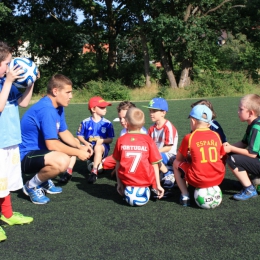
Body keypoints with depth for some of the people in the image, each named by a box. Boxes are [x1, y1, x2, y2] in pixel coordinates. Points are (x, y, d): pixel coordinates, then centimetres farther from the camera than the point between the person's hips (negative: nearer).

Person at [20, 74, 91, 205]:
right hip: (26, 156, -11)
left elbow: (64, 132, 14)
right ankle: (31, 186, -8)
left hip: (38, 150, 11)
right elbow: (52, 144, -28)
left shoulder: (58, 107, 4)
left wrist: (80, 147, -2)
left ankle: (45, 182, 17)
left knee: (73, 150, 19)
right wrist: (78, 153, -16)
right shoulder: (46, 109, -26)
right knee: (62, 161, -35)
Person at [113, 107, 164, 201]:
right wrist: (158, 185, 5)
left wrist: (119, 183, 14)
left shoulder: (121, 140, -1)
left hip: (126, 180, 2)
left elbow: (118, 163, 4)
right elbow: (154, 164, -1)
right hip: (146, 180, -2)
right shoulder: (148, 140, -4)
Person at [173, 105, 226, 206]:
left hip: (198, 181, -4)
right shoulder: (216, 136, 6)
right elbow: (221, 156, 14)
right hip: (218, 179, 4)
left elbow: (179, 158, 6)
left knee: (176, 164, 19)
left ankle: (185, 196, 9)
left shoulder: (189, 138, -3)